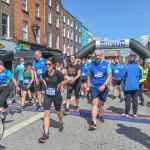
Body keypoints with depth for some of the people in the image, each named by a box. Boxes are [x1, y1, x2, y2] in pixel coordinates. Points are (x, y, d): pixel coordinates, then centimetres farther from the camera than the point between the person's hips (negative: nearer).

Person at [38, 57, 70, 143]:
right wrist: (45, 83, 3)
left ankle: (60, 123, 51)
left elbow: (68, 79, -20)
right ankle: (46, 134, -5)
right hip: (47, 96, 3)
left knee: (58, 111, 20)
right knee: (46, 113, -8)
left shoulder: (57, 73, -18)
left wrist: (60, 84, -16)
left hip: (56, 96, -2)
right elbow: (42, 78, 20)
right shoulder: (45, 73, -4)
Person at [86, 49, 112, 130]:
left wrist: (104, 85, -18)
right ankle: (93, 122, -14)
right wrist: (88, 86, 7)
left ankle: (100, 115, 41)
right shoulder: (91, 64, 1)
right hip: (93, 87, 0)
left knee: (101, 103, 15)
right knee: (95, 103, -12)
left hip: (103, 87, 0)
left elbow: (109, 76, -7)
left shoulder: (106, 64, -5)